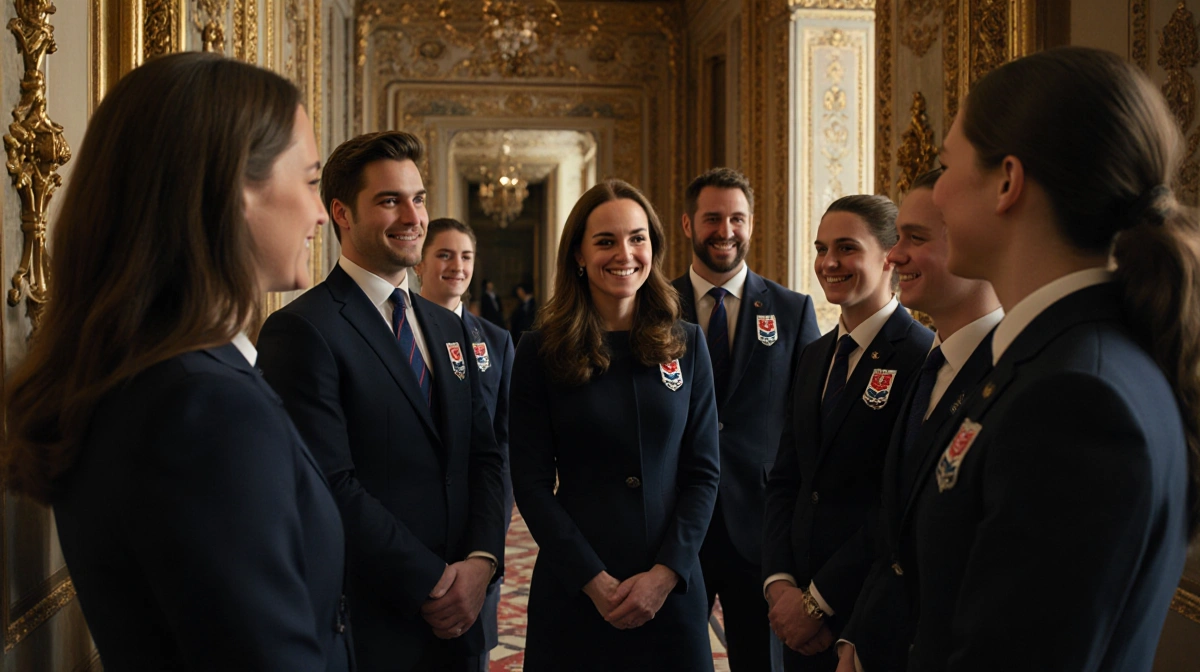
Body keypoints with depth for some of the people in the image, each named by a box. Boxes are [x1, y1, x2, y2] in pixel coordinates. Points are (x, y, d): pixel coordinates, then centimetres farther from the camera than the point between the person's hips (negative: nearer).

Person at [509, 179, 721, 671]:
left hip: (672, 586, 2)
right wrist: (594, 580, -12)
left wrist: (666, 572, -10)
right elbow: (532, 483, -5)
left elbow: (704, 471, 1)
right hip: (573, 589, -1)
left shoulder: (686, 345, 2)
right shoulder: (541, 352, -4)